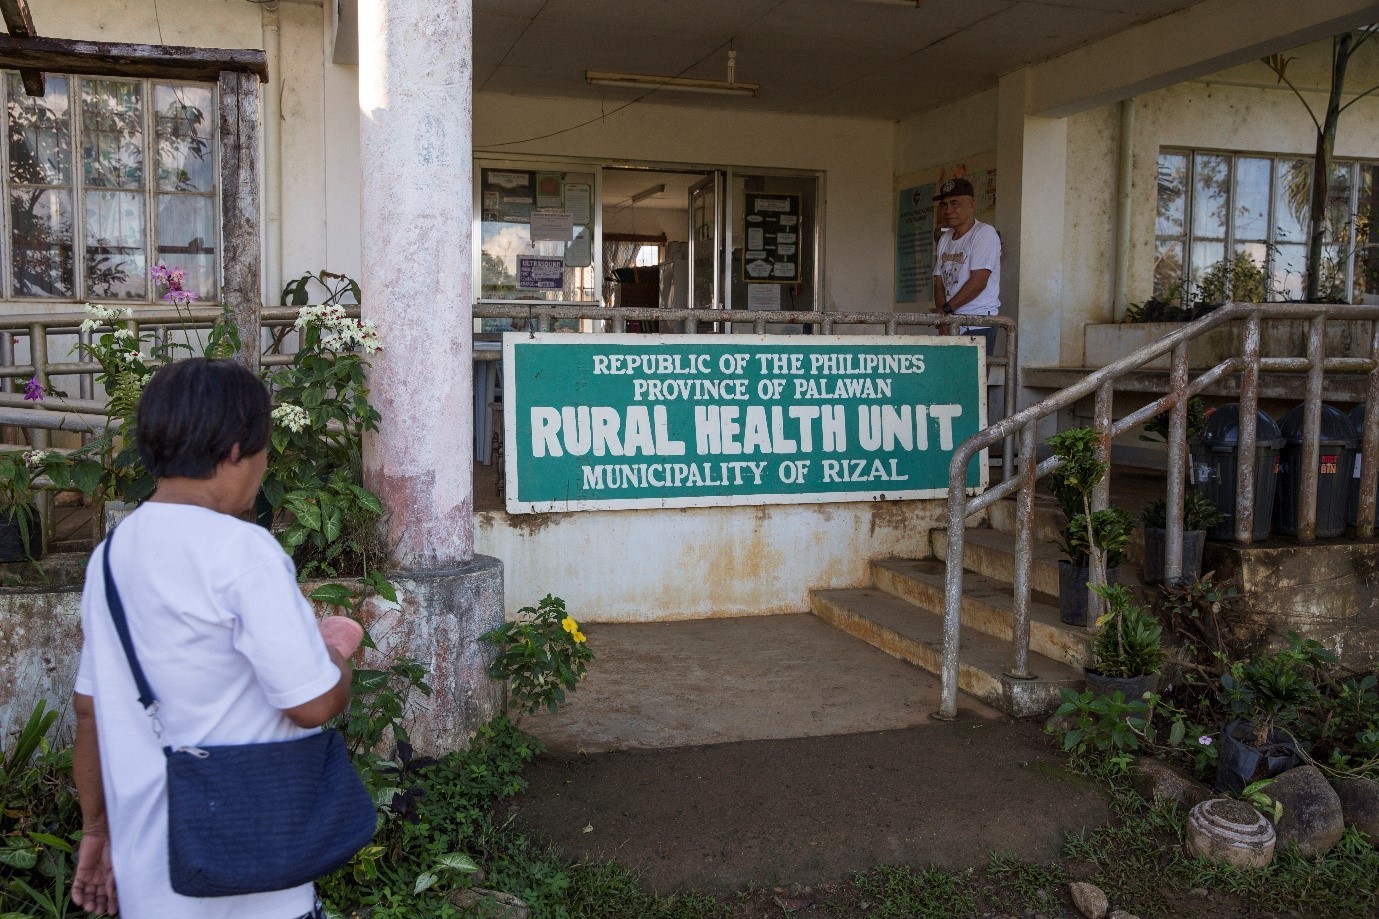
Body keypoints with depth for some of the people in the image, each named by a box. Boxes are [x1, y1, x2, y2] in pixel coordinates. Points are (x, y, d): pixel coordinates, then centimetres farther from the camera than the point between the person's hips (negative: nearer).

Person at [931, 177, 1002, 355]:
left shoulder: (984, 233, -5)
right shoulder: (944, 239, 17)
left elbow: (978, 281, -14)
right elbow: (939, 282, 12)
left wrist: (946, 309, -11)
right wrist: (942, 318, -5)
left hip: (979, 324, -7)